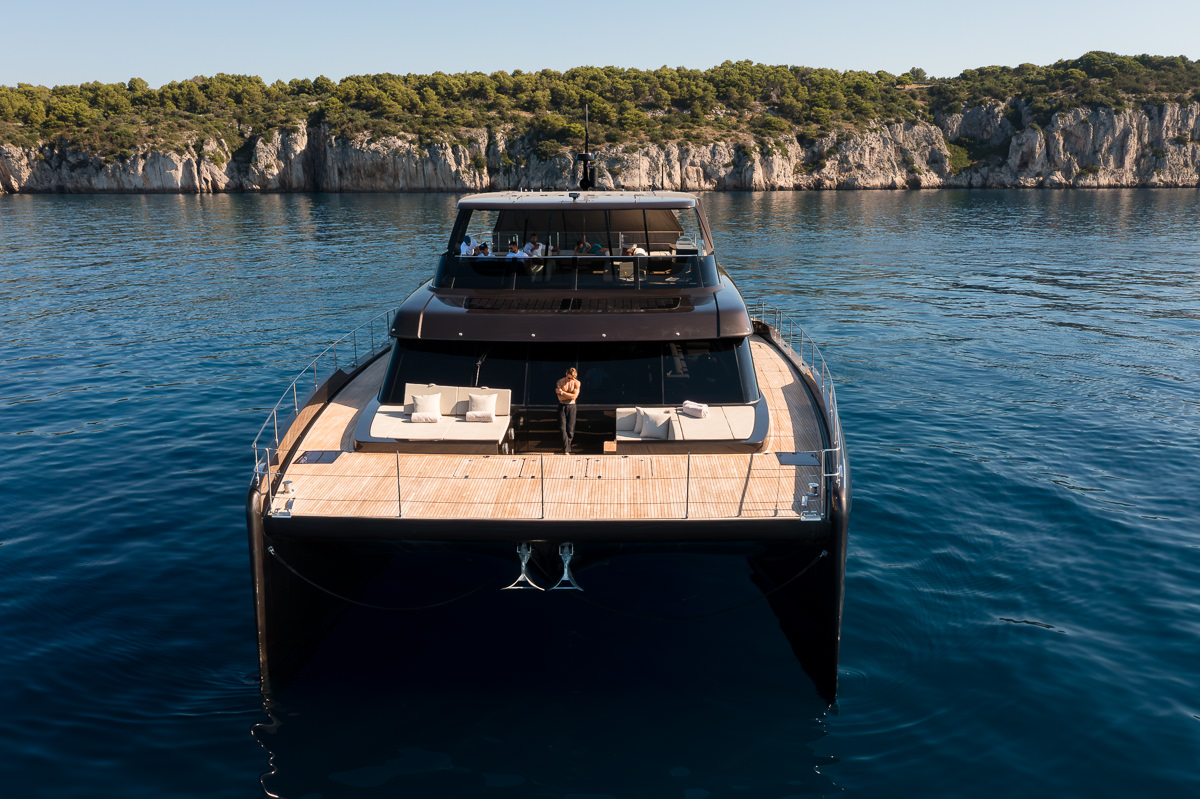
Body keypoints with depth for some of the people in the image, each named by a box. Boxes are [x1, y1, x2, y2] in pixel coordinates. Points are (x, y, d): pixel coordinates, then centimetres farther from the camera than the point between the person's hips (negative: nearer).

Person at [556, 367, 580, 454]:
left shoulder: (576, 383, 0)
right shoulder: (560, 382, -2)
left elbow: (574, 396, -12)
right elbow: (560, 398, -9)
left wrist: (562, 392, -12)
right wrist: (570, 395, -9)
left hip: (571, 406, 1)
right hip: (562, 406, -1)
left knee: (570, 429, 0)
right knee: (563, 428, -10)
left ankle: (567, 449, 11)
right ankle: (566, 450, -11)